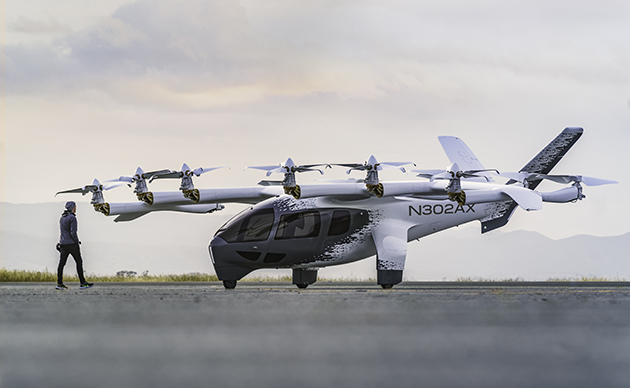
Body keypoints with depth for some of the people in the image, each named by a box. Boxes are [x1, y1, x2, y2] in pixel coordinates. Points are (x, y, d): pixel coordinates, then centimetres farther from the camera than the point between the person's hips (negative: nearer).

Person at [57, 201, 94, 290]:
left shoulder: (62, 218, 12)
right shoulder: (72, 218, -14)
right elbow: (73, 233, -20)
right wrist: (77, 242, -4)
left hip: (63, 244, 7)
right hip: (72, 244, -7)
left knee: (61, 263, 4)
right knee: (79, 262, 2)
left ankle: (59, 283, 2)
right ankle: (83, 283, 4)